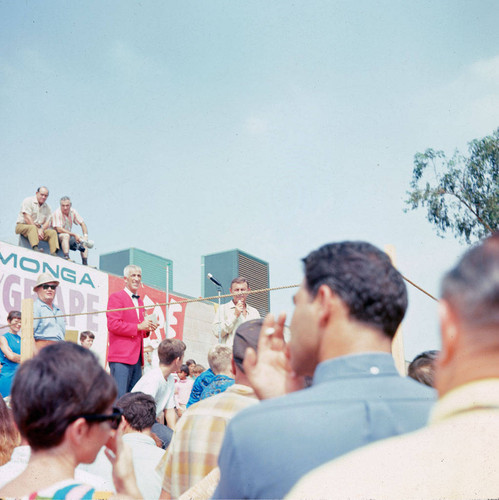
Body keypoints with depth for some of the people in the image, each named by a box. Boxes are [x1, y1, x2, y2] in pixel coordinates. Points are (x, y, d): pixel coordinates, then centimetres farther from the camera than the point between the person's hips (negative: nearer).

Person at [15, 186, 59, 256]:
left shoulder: (47, 208, 14)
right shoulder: (28, 201, -4)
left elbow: (47, 222, 5)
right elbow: (27, 218, -14)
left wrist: (41, 230, -18)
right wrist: (37, 230, -20)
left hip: (39, 228, 5)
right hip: (22, 226, -5)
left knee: (53, 232, -15)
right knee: (32, 227, -38)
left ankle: (54, 253, -30)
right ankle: (35, 248, -56)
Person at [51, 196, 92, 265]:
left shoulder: (73, 211, -1)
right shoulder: (57, 213, -18)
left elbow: (82, 223, 5)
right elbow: (59, 229, -26)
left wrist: (85, 235, -12)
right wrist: (74, 234, -27)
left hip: (69, 235, 7)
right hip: (57, 236, -7)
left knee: (84, 241, -6)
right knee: (66, 235, -36)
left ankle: (85, 264, -9)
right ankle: (66, 258, -46)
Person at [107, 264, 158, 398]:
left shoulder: (140, 301, 23)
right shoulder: (116, 297, -2)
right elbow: (113, 325, -13)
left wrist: (147, 329, 5)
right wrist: (138, 327, -15)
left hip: (137, 357, 8)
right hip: (121, 356, -8)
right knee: (120, 397, -11)